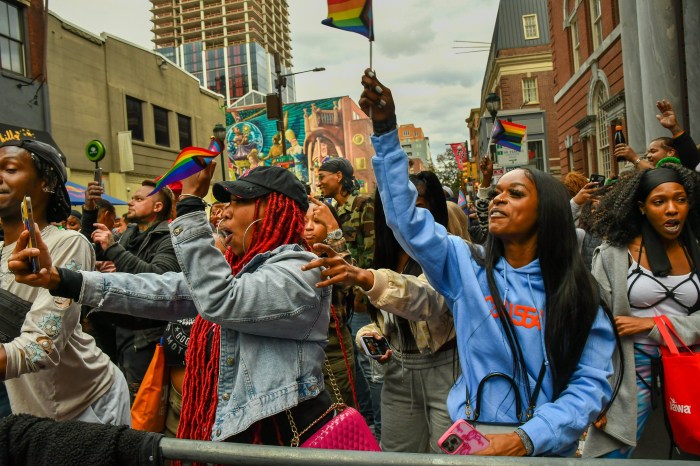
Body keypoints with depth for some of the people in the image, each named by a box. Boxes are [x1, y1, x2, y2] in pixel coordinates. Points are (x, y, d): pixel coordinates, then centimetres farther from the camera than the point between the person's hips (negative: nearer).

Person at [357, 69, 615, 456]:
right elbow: (405, 216, -15)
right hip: (472, 441, 1)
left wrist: (528, 438, -23)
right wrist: (386, 130, -22)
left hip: (545, 448, -1)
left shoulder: (576, 293, -5)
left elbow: (592, 384, -10)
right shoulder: (465, 266, -5)